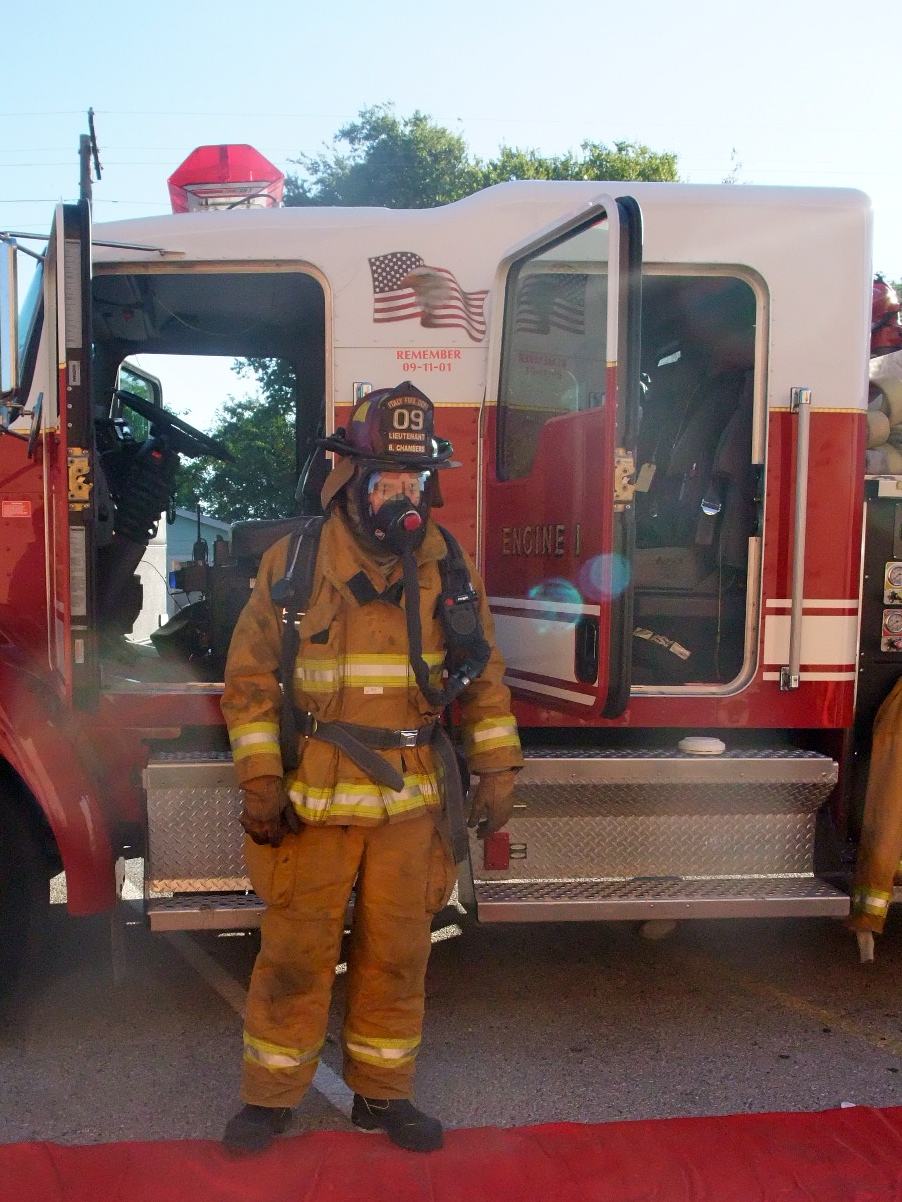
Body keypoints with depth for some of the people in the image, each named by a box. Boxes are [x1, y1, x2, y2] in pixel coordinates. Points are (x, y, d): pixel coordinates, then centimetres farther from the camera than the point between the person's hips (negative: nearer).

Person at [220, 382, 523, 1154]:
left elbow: (483, 677, 7)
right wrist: (260, 779, -7)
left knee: (396, 957, 13)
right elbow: (251, 676, -1)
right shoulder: (293, 563, -5)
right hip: (311, 803, -2)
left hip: (411, 807, 2)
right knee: (294, 957, 9)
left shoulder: (449, 566, 2)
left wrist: (497, 769, 3)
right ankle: (270, 1097, 30)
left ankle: (382, 1094, 33)